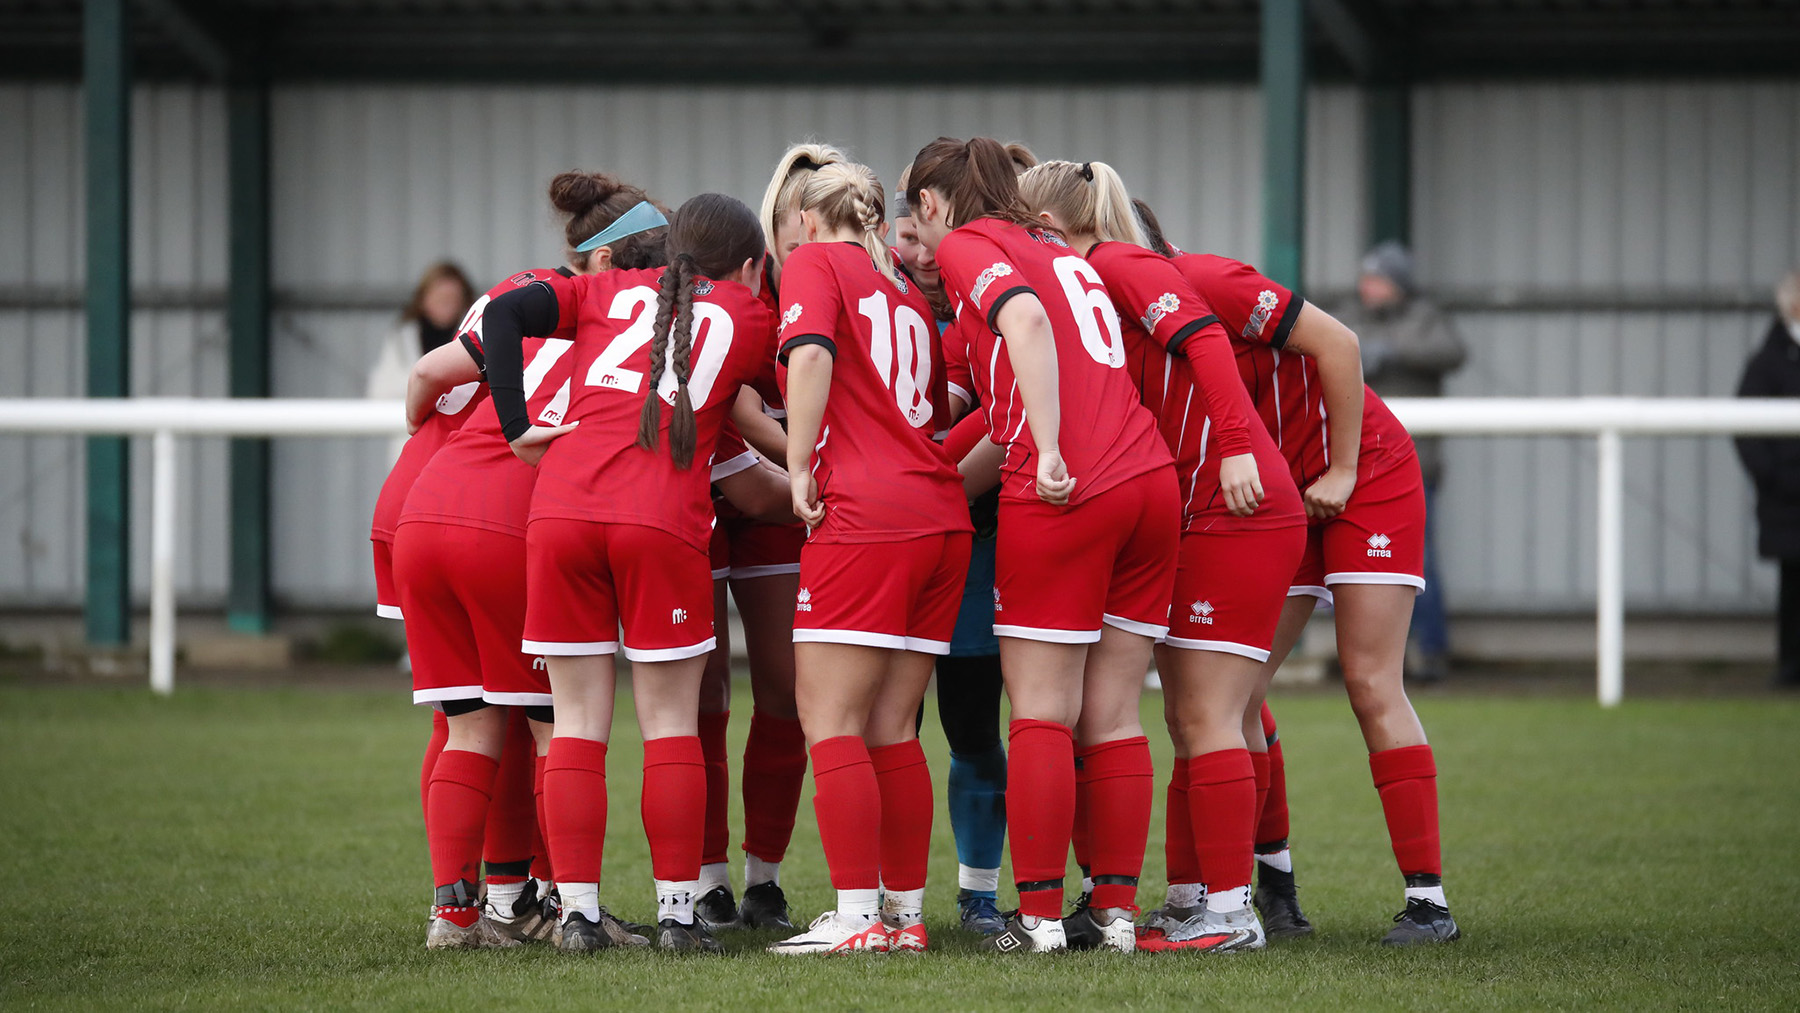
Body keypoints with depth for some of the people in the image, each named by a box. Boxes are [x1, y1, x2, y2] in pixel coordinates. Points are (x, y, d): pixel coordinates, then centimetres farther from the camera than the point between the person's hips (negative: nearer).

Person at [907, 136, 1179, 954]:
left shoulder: (965, 248, 3)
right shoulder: (1057, 251, 25)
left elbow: (1025, 318, -17)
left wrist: (1048, 451, -20)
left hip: (1065, 493, -7)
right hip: (1151, 481, 7)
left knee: (1040, 713, -2)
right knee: (1112, 716, 8)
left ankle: (1040, 915, -4)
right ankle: (1115, 910, 6)